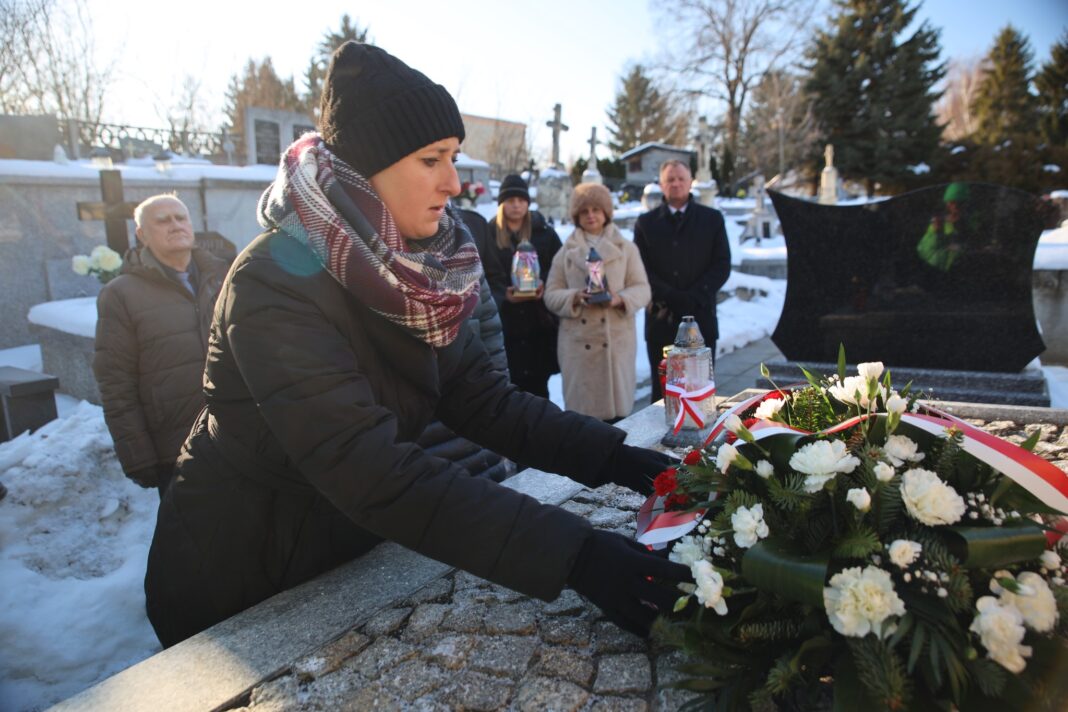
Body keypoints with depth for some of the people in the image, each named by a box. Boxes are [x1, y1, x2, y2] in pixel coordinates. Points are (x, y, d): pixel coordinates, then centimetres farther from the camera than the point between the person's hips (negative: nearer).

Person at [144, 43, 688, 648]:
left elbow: (482, 398, -10)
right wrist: (571, 556, -42)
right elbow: (373, 472, -39)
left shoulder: (408, 270, -7)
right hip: (236, 585, -6)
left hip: (347, 559, 6)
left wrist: (612, 457, -21)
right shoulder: (277, 285, -30)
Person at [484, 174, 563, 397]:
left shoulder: (545, 233, 8)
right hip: (503, 322, -1)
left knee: (537, 383, 6)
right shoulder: (488, 235, 4)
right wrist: (504, 296, -17)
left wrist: (544, 285, -14)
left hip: (540, 321, 1)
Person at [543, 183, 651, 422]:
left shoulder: (626, 248, 9)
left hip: (616, 340, 0)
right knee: (580, 405, 0)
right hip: (578, 343, 0)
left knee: (618, 403, 1)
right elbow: (551, 295, 6)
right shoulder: (565, 253, 11)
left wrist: (619, 299, -16)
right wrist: (575, 297, -14)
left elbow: (642, 289, 4)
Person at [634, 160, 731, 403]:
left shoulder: (712, 219, 9)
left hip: (701, 318, 0)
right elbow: (642, 269, 1)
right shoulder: (646, 222, 8)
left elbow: (722, 265, 3)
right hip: (661, 319, 0)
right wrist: (671, 298, -11)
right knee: (662, 390, 4)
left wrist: (693, 298, -10)